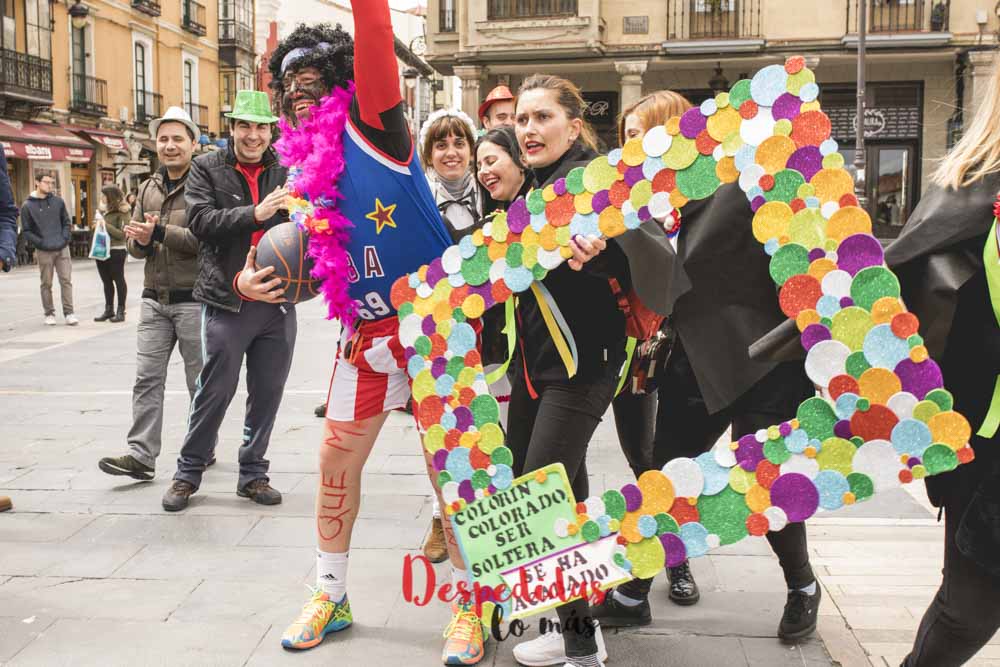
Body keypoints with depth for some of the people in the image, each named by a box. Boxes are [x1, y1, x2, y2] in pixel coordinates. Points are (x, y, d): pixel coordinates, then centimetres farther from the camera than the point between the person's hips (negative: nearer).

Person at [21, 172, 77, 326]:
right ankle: (49, 313, 14)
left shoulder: (58, 201, 7)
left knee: (66, 281, 0)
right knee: (47, 284, 5)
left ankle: (69, 313, 4)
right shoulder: (28, 206, -1)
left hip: (62, 249, 2)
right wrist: (41, 243, -13)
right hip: (44, 251, -2)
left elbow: (66, 222, 13)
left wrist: (65, 238, -2)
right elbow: (27, 231, -1)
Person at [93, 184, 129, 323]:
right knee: (106, 281, 11)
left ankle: (121, 311, 8)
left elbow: (122, 234, -14)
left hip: (116, 251, -7)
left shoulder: (123, 212, -9)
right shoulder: (106, 211, 11)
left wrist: (106, 226, -18)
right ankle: (108, 310, 19)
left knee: (119, 280, 2)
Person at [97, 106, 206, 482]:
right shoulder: (148, 189, 14)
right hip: (155, 299, 6)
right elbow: (134, 242, 13)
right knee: (146, 378, 0)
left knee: (200, 381, 7)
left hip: (193, 299, -6)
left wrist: (159, 232, -24)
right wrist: (142, 241, -9)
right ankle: (141, 455, 1)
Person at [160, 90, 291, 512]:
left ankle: (253, 473, 24)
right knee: (216, 390, 2)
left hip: (278, 299, 3)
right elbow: (201, 220, -11)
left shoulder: (287, 171, 9)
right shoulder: (207, 168, 3)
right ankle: (188, 472, 19)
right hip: (226, 301, -3)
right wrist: (255, 214, -20)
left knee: (268, 392, 9)